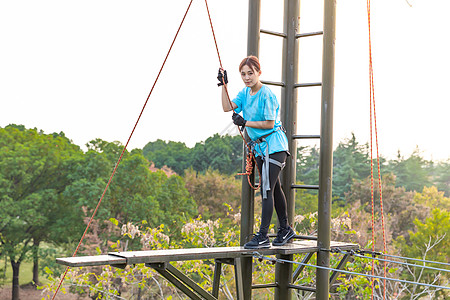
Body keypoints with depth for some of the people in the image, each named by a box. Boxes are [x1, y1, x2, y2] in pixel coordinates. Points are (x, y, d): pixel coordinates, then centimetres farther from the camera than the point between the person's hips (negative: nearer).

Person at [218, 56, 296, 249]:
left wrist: (245, 123, -17)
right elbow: (227, 107, -2)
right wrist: (224, 85, -8)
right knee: (274, 189, 17)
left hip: (273, 146, -9)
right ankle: (285, 230, 30)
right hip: (261, 147, 9)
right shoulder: (245, 93, 9)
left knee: (267, 190, -12)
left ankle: (263, 237, -12)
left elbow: (270, 124, -17)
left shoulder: (266, 95, -16)